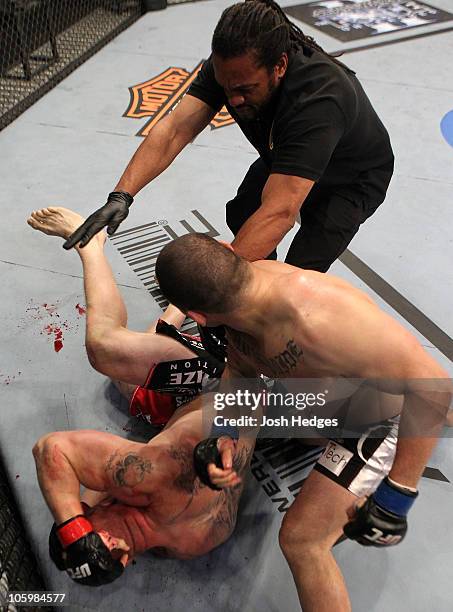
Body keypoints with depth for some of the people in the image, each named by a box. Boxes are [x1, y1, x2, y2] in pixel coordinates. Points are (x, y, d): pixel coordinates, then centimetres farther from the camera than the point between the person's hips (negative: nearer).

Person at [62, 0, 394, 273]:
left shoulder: (318, 97, -45)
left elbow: (279, 213, -51)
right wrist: (122, 195, -44)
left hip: (353, 178, -6)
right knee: (241, 216, 1)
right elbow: (175, 129, -31)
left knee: (299, 273, -18)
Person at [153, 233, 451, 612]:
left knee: (301, 538, -11)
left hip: (379, 419, -7)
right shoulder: (246, 289, -21)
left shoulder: (319, 323, -47)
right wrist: (223, 433, -20)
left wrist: (396, 496, -34)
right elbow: (239, 370, -4)